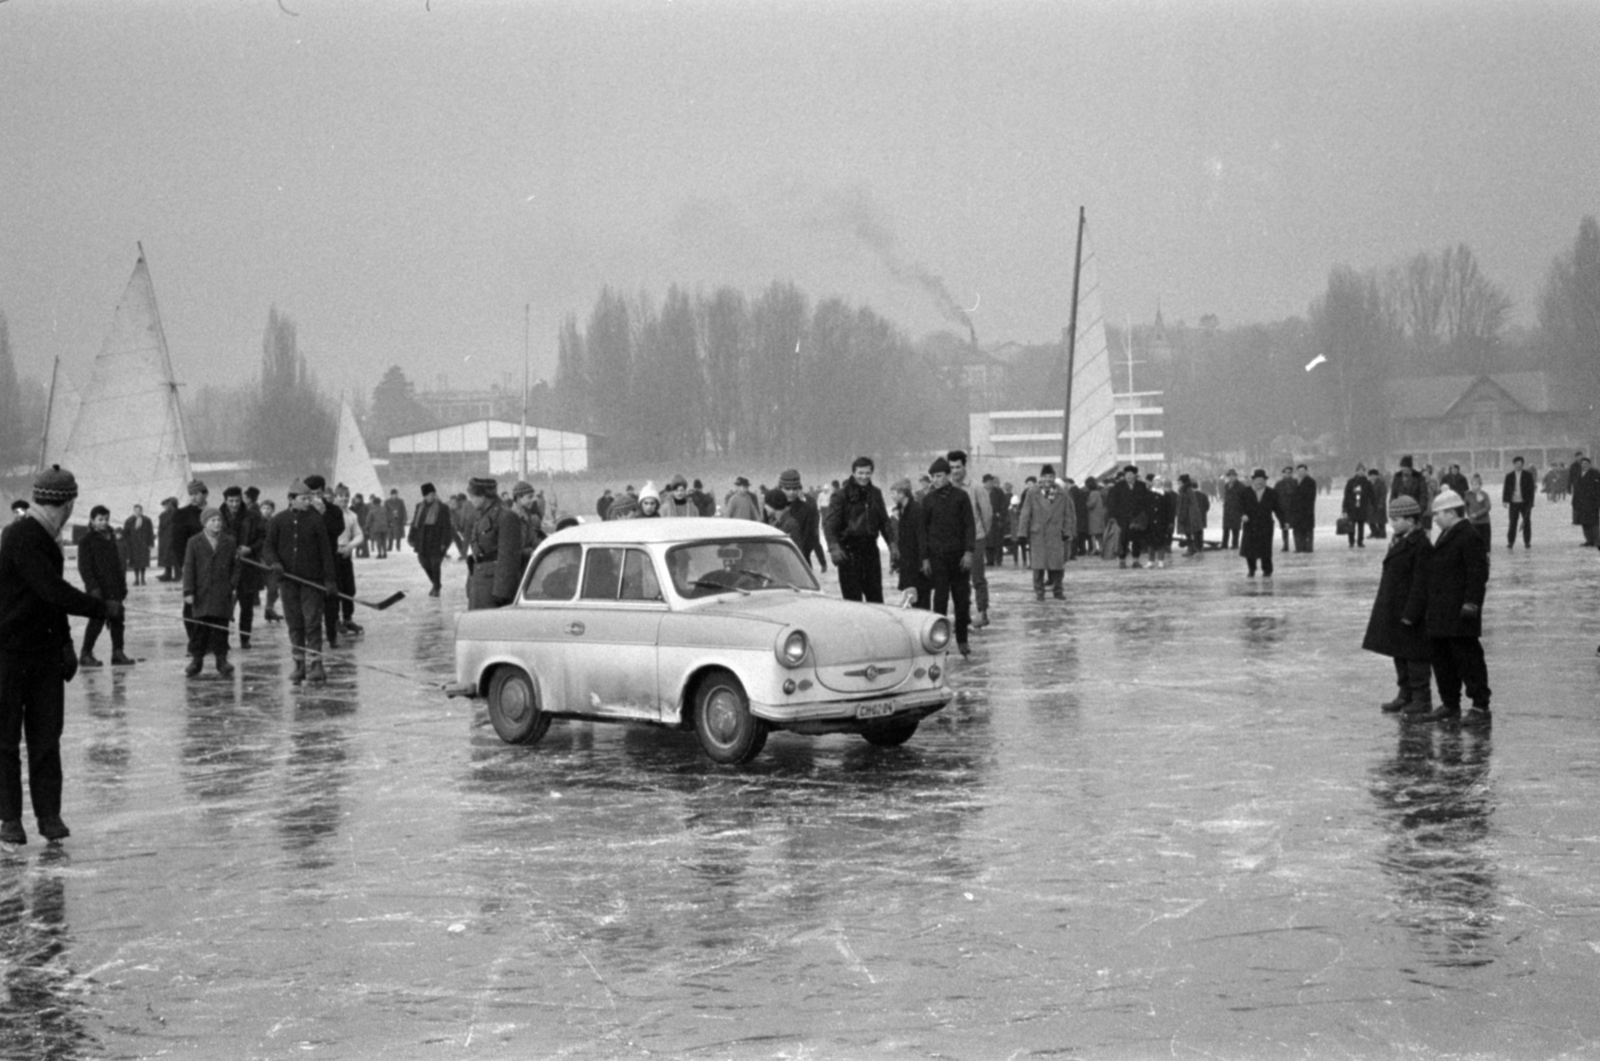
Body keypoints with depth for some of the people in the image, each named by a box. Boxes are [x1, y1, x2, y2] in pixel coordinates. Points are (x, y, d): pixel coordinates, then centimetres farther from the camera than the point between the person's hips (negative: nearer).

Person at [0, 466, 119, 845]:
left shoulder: (44, 538, 12)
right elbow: (53, 592, -24)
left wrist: (65, 643, 17)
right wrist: (104, 608, -15)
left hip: (45, 651, 8)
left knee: (47, 738, 5)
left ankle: (49, 815, 8)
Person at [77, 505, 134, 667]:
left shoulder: (111, 539, 15)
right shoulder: (87, 541, -7)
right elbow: (84, 567, -11)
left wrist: (123, 585, 17)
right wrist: (93, 587, -18)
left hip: (114, 589, 7)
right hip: (98, 590, -7)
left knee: (117, 620, 6)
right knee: (97, 621, -4)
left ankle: (118, 652, 12)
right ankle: (85, 654, 6)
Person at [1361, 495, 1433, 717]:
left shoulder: (1421, 546, -18)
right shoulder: (1398, 541, 12)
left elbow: (1420, 584, -20)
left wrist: (1410, 614, -21)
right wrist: (1385, 606, 17)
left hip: (1409, 610, -9)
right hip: (1393, 610, 9)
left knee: (1414, 656, -1)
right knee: (1400, 655, 16)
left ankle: (1422, 700, 7)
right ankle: (1405, 695, 26)